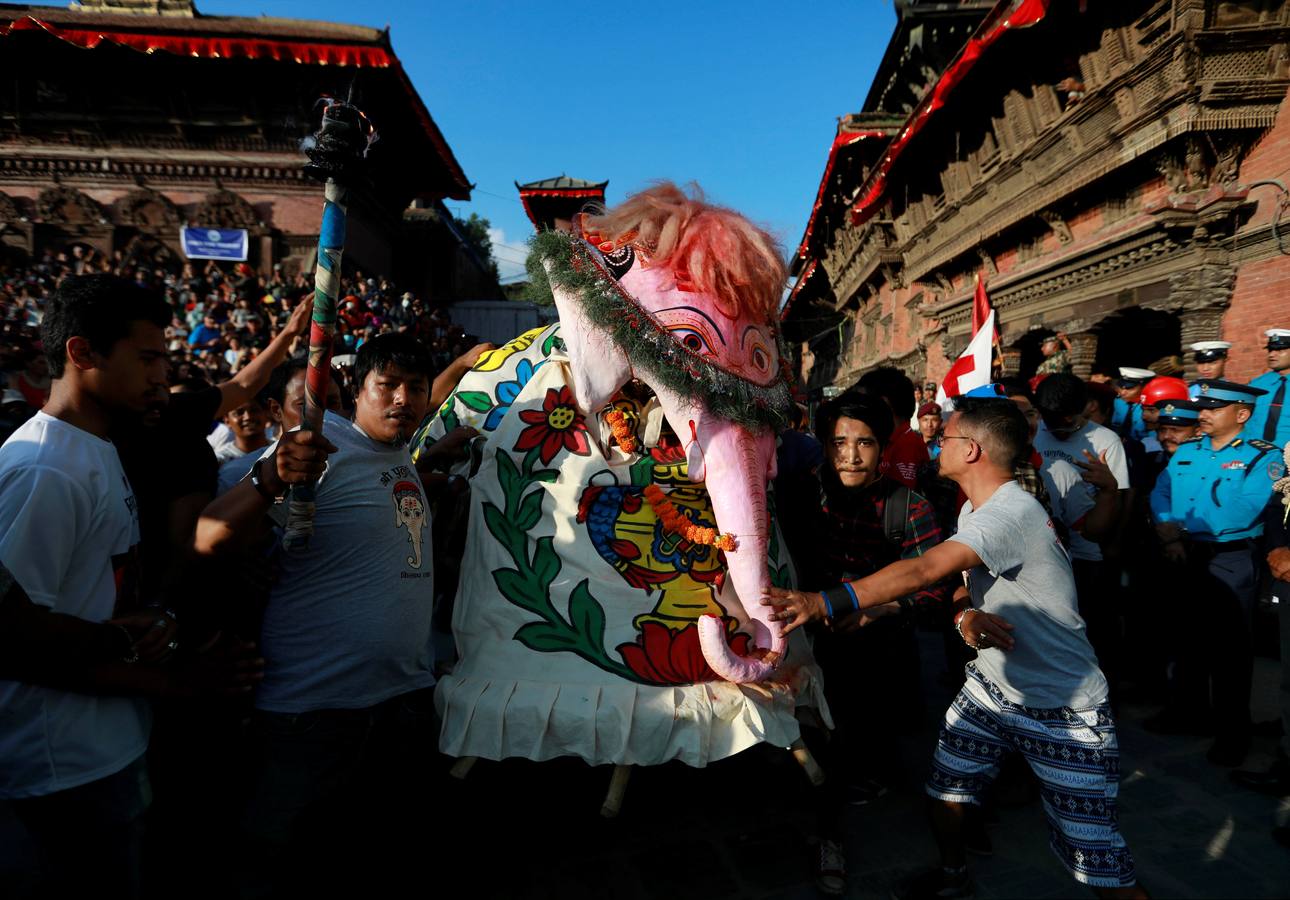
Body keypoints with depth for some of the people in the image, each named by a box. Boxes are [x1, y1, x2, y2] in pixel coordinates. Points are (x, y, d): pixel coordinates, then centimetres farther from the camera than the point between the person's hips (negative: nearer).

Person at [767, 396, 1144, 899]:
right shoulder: (975, 509, 5)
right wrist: (964, 614, -20)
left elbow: (924, 570, -36)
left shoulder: (1013, 513, -26)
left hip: (1064, 711, -7)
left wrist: (827, 603, -40)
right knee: (943, 793, 10)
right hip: (992, 686, 8)